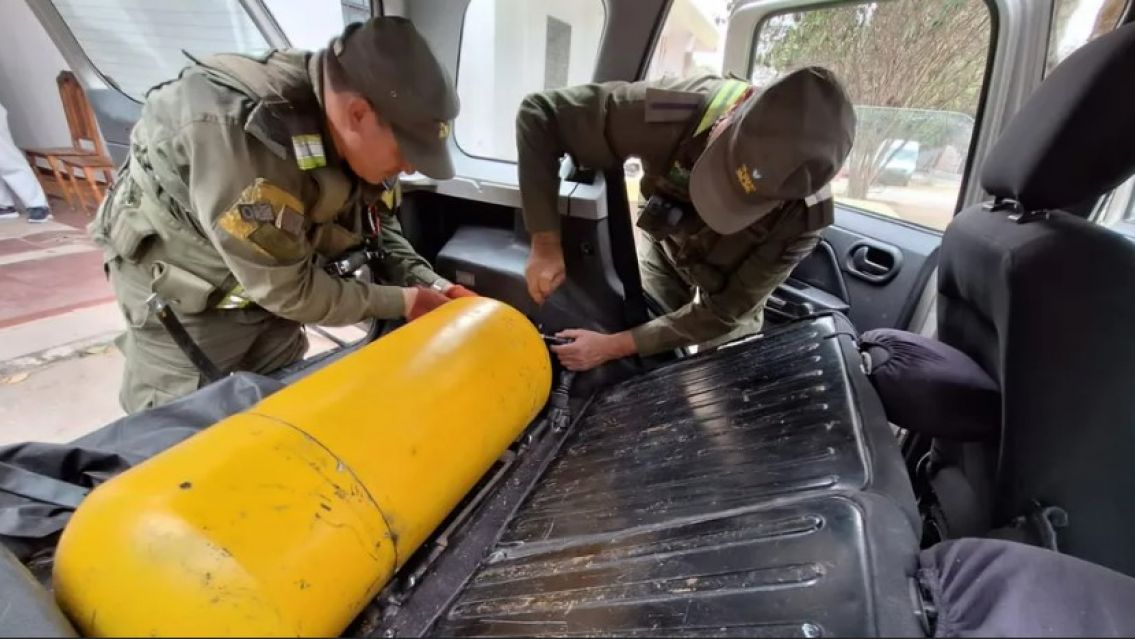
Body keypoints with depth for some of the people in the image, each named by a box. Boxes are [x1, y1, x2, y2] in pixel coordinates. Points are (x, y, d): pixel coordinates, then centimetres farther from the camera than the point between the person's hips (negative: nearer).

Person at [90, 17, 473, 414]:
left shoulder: (360, 135, -17)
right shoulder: (239, 134, -37)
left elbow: (378, 224, 0)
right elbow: (287, 289, -30)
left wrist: (425, 283, -16)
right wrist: (400, 303, -23)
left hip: (273, 283, 6)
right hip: (182, 298, -6)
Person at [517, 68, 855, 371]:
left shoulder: (801, 217, -37)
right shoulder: (676, 115, -40)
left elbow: (723, 313, -28)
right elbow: (541, 115, -31)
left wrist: (615, 346, -32)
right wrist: (545, 243, -35)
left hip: (734, 285, 0)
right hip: (663, 254, 1)